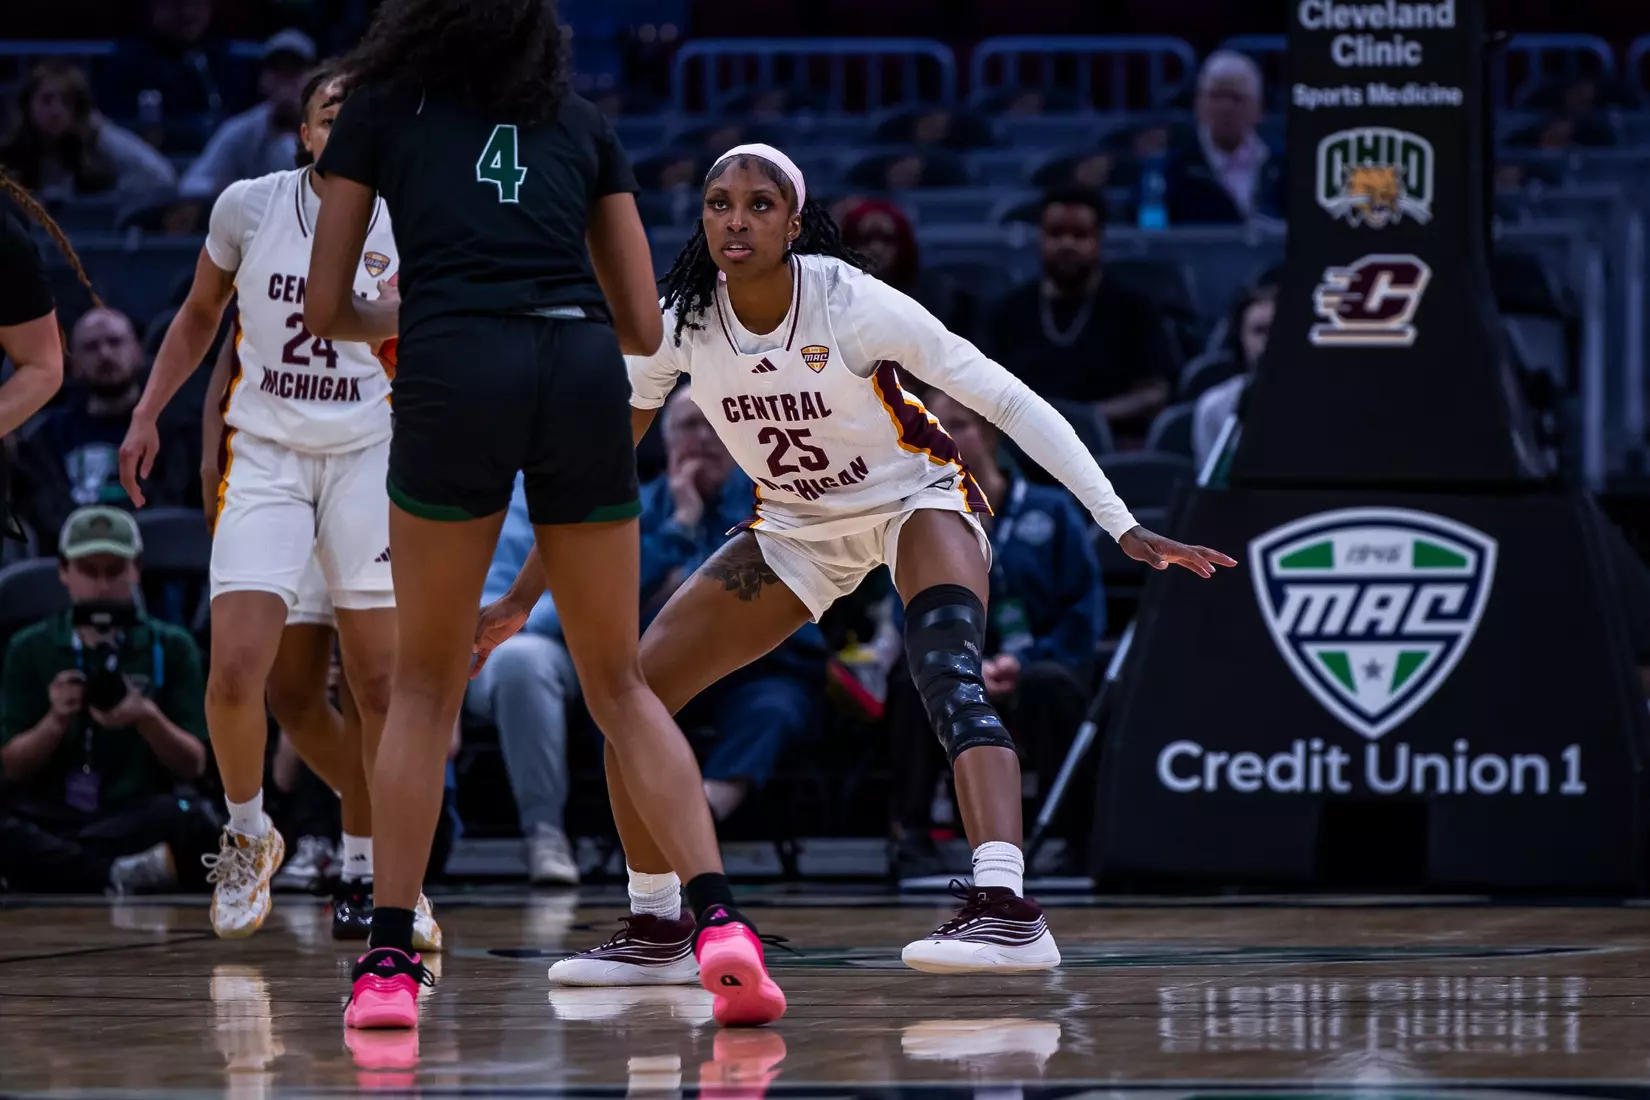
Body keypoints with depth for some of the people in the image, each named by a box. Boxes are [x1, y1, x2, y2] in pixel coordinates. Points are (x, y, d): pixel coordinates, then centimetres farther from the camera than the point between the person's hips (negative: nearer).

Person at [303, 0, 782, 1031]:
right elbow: (644, 324, 21)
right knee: (620, 683, 13)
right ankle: (720, 920, -5)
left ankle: (390, 963, 7)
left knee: (426, 684, 13)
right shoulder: (584, 123, 23)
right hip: (584, 374, 2)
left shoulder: (383, 109, 17)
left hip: (456, 369, -2)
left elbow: (327, 309, 17)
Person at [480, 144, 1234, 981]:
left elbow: (1009, 401, -25)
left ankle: (1005, 908, -48)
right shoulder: (680, 322, -17)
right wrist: (521, 599, -4)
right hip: (795, 527, 5)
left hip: (917, 499, -5)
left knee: (947, 676, -35)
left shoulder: (852, 303, -28)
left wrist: (1122, 527, -30)